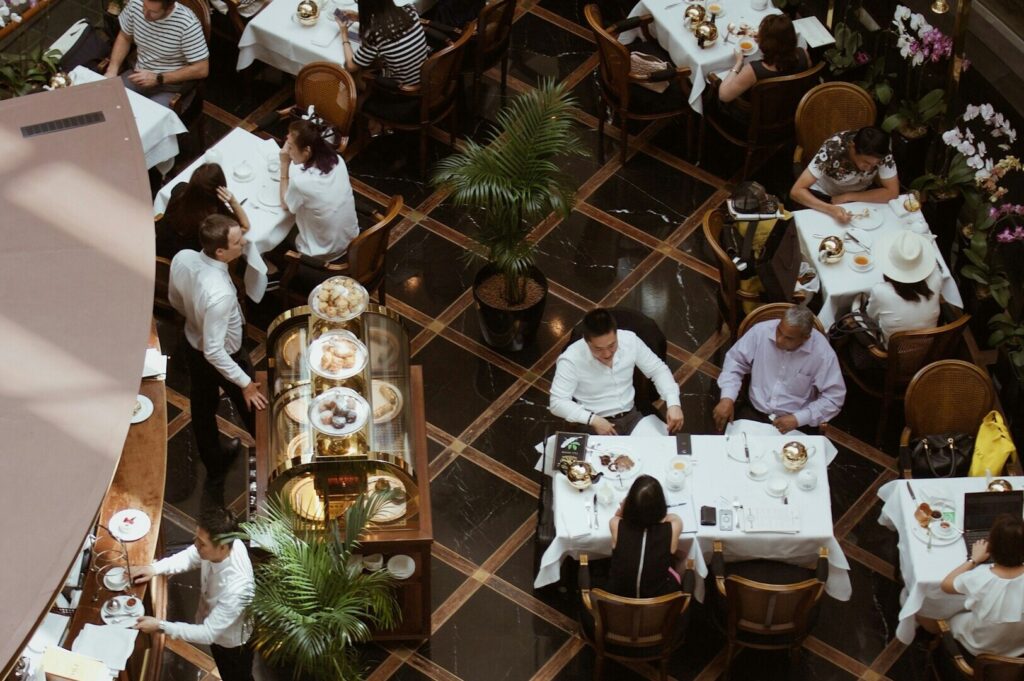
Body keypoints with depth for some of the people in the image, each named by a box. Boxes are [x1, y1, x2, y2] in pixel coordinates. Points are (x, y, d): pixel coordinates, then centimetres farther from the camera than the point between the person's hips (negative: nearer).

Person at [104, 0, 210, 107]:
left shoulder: (187, 24, -26)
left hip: (170, 85, -5)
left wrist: (158, 79, -21)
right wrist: (112, 70, -6)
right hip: (139, 76, 5)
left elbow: (202, 69, -19)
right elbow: (124, 38, 9)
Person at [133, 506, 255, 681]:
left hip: (232, 643, -6)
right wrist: (155, 568, -18)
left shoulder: (236, 588, -46)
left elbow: (208, 634, -35)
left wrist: (161, 626, -33)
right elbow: (190, 557, -4)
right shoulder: (223, 543, -26)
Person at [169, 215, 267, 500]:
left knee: (202, 411, 27)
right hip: (223, 356, -6)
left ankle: (214, 471, 51)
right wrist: (245, 383, -23)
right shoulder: (219, 294, -45)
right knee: (253, 407, 24)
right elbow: (214, 351, -35)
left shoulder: (182, 259, -23)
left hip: (192, 345, 6)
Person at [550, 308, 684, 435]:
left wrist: (673, 403, -12)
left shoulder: (630, 340, -8)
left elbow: (658, 370, 3)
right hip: (596, 423, -4)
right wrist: (592, 419, -28)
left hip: (631, 416, 4)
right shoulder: (571, 360, -20)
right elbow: (557, 402, -17)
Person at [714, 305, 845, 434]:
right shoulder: (761, 331, -10)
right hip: (754, 413, 2)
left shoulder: (822, 353, -16)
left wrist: (798, 419, -18)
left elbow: (834, 397, -10)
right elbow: (735, 361, 3)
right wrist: (727, 398, -12)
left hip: (795, 424, -2)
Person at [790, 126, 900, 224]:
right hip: (825, 194, -2)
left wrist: (847, 197, -29)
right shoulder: (832, 150, -36)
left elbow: (892, 192, -27)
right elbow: (796, 191, -37)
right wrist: (831, 209, -51)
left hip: (861, 194, 2)